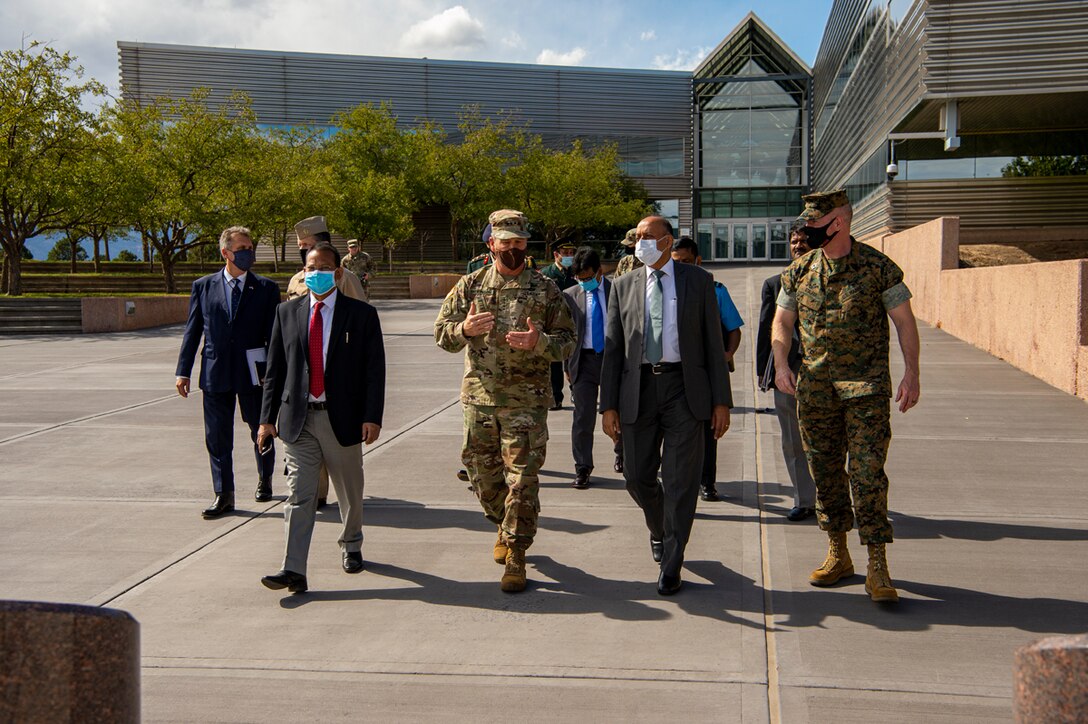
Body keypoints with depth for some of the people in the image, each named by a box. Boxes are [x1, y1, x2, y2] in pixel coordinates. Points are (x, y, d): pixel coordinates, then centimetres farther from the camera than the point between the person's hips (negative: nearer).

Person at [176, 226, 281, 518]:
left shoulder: (266, 288, 1)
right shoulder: (203, 286, 5)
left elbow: (274, 333, 0)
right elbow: (192, 330, 6)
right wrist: (183, 370, 2)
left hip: (253, 372, -1)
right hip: (215, 372, 1)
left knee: (261, 432, 13)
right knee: (217, 437, 4)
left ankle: (264, 480, 36)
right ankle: (223, 494, 14)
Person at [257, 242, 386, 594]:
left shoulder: (361, 314, -1)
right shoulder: (287, 312, 7)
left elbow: (375, 370, -4)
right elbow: (275, 369, 8)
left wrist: (372, 416, -12)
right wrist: (268, 416, 3)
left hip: (342, 418, -1)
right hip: (298, 419, 1)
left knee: (350, 492, 13)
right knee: (299, 495, -4)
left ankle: (350, 546, 37)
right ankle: (293, 570, -6)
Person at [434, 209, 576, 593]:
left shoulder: (545, 290, 3)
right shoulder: (470, 286, 6)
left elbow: (568, 341, 2)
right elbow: (441, 333, 6)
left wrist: (540, 342, -19)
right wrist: (464, 329, -16)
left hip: (527, 401, -2)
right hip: (479, 398, 3)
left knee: (522, 480, -4)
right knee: (483, 474, 13)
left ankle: (515, 555, 7)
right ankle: (505, 526, 40)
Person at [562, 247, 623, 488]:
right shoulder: (570, 296, 2)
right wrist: (567, 366, 3)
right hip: (583, 360, 0)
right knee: (583, 417, -3)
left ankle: (621, 453, 40)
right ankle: (582, 468, 5)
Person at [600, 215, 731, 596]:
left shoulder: (699, 281, 3)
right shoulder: (623, 286, 8)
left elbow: (713, 343, 2)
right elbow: (613, 348, 6)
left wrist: (721, 400, -3)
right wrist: (609, 404, 0)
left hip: (684, 389, -2)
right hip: (638, 390, 2)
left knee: (681, 480, -1)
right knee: (637, 475, 8)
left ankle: (671, 565, 11)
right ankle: (659, 530, 39)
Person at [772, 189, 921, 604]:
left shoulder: (877, 268, -4)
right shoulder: (799, 272, 6)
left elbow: (904, 322, 0)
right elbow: (782, 323, 13)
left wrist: (911, 374, -8)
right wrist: (781, 365, -4)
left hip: (866, 387, -4)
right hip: (815, 388, 4)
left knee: (867, 472, -9)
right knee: (825, 471, 10)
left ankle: (877, 565, -4)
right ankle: (837, 555, 24)